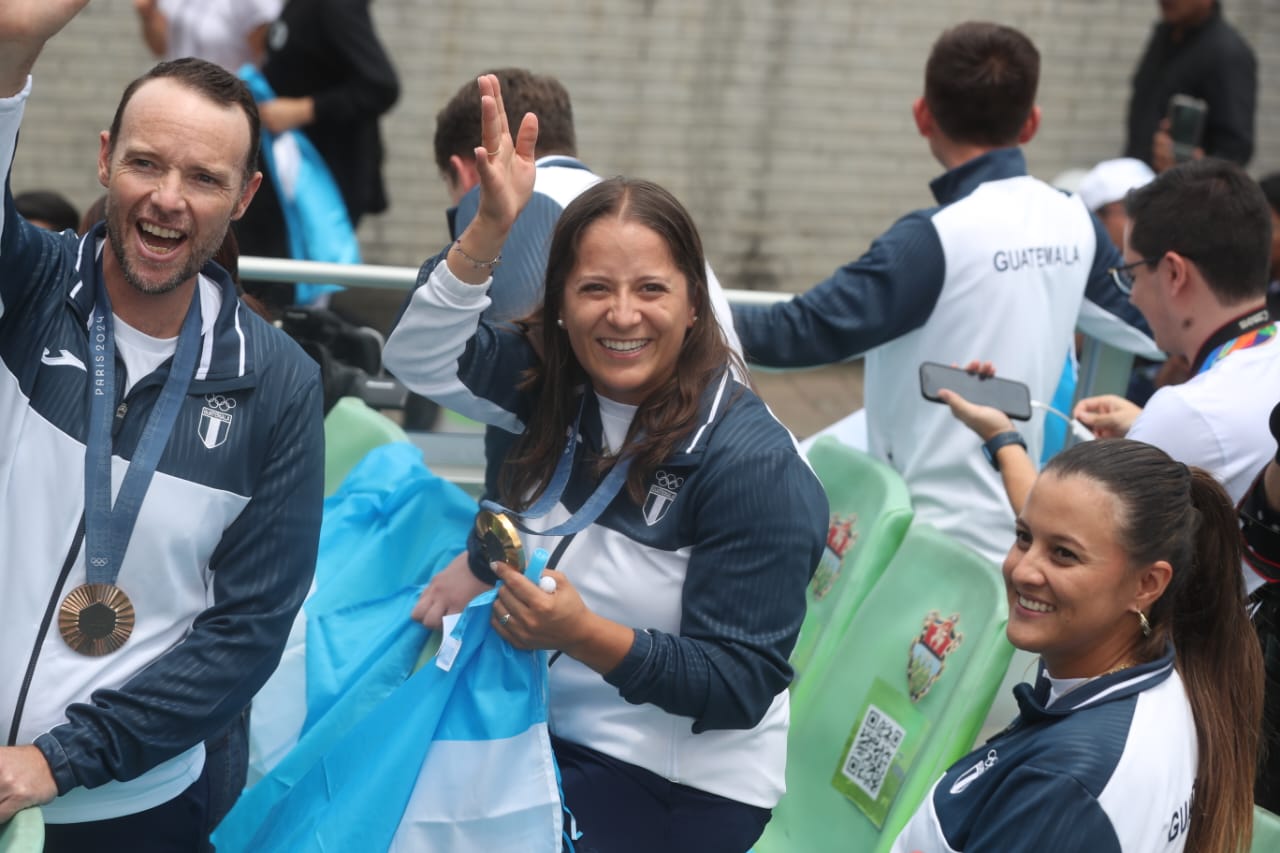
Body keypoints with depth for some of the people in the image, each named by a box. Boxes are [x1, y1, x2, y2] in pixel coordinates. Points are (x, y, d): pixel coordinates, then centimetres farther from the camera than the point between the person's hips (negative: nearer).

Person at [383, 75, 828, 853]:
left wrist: (587, 637, -35)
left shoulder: (749, 462, -20)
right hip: (548, 747, 6)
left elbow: (740, 685, -21)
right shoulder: (557, 384, 0)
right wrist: (493, 227, -22)